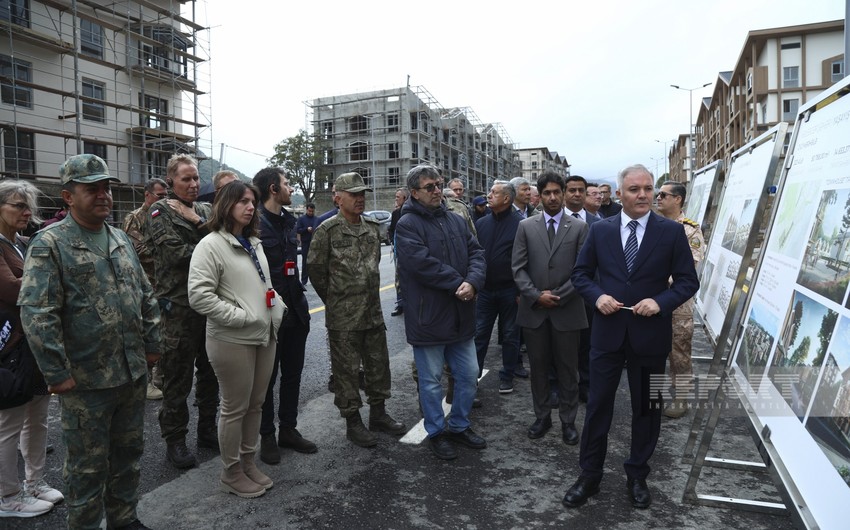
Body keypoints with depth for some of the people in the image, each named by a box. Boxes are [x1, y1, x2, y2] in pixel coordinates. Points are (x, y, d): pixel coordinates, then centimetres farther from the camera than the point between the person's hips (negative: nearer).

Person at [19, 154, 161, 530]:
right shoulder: (49, 244, -10)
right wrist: (57, 373, -17)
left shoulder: (121, 240, 10)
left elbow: (146, 297, 15)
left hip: (134, 373, 6)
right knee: (88, 467, 9)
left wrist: (152, 344, 11)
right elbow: (36, 313, -16)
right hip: (86, 381, -6)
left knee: (128, 455, 19)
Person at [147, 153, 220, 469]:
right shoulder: (161, 212, -2)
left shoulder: (205, 211, 13)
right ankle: (175, 440, 18)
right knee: (178, 376, 3)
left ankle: (208, 430, 30)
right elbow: (176, 252, -16)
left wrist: (199, 225, -12)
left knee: (209, 372, 14)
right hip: (178, 305, -5)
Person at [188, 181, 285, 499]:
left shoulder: (254, 243, 14)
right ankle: (231, 474, 24)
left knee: (256, 404, 16)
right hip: (233, 341, -7)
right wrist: (240, 317, -19)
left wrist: (278, 307, 6)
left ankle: (248, 463, 33)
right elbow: (198, 296, -19)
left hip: (264, 335, 7)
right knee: (235, 408, 6)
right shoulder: (211, 245, -11)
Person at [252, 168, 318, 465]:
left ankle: (289, 429, 31)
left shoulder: (289, 221, 10)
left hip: (295, 310, 7)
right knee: (266, 377, 9)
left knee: (292, 374, 16)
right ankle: (267, 436, 24)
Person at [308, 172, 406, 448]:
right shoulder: (327, 230, -11)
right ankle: (353, 422, 20)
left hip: (373, 313, 6)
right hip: (343, 318, -6)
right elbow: (316, 269, -6)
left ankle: (378, 413, 32)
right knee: (347, 369, 5)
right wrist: (336, 301, 3)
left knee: (378, 364, 15)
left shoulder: (372, 227, 6)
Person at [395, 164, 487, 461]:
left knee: (469, 375, 16)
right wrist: (458, 284, -18)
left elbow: (476, 253, 1)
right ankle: (436, 433, 29)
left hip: (461, 316, 6)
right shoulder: (407, 224, -11)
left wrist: (473, 281, -18)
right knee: (431, 380, 10)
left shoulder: (455, 221, 10)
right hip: (428, 317, -6)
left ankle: (459, 425, 36)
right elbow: (422, 263, -23)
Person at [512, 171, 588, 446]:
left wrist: (558, 296, -11)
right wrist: (536, 295, -10)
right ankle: (542, 416, 27)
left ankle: (568, 421, 23)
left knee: (567, 369, 9)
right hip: (534, 310, 2)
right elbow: (518, 267, 0)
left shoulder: (579, 227, 1)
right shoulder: (526, 226, 5)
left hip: (567, 310, -1)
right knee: (538, 367, 12)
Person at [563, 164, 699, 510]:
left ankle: (637, 476, 33)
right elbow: (581, 273, 6)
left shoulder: (672, 232, -3)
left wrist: (661, 302, -19)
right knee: (598, 405, 8)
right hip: (607, 332, 1)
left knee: (646, 407, 13)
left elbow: (688, 281, -2)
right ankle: (589, 476, 24)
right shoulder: (600, 230, 1)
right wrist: (597, 296, -13)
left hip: (650, 333, 0)